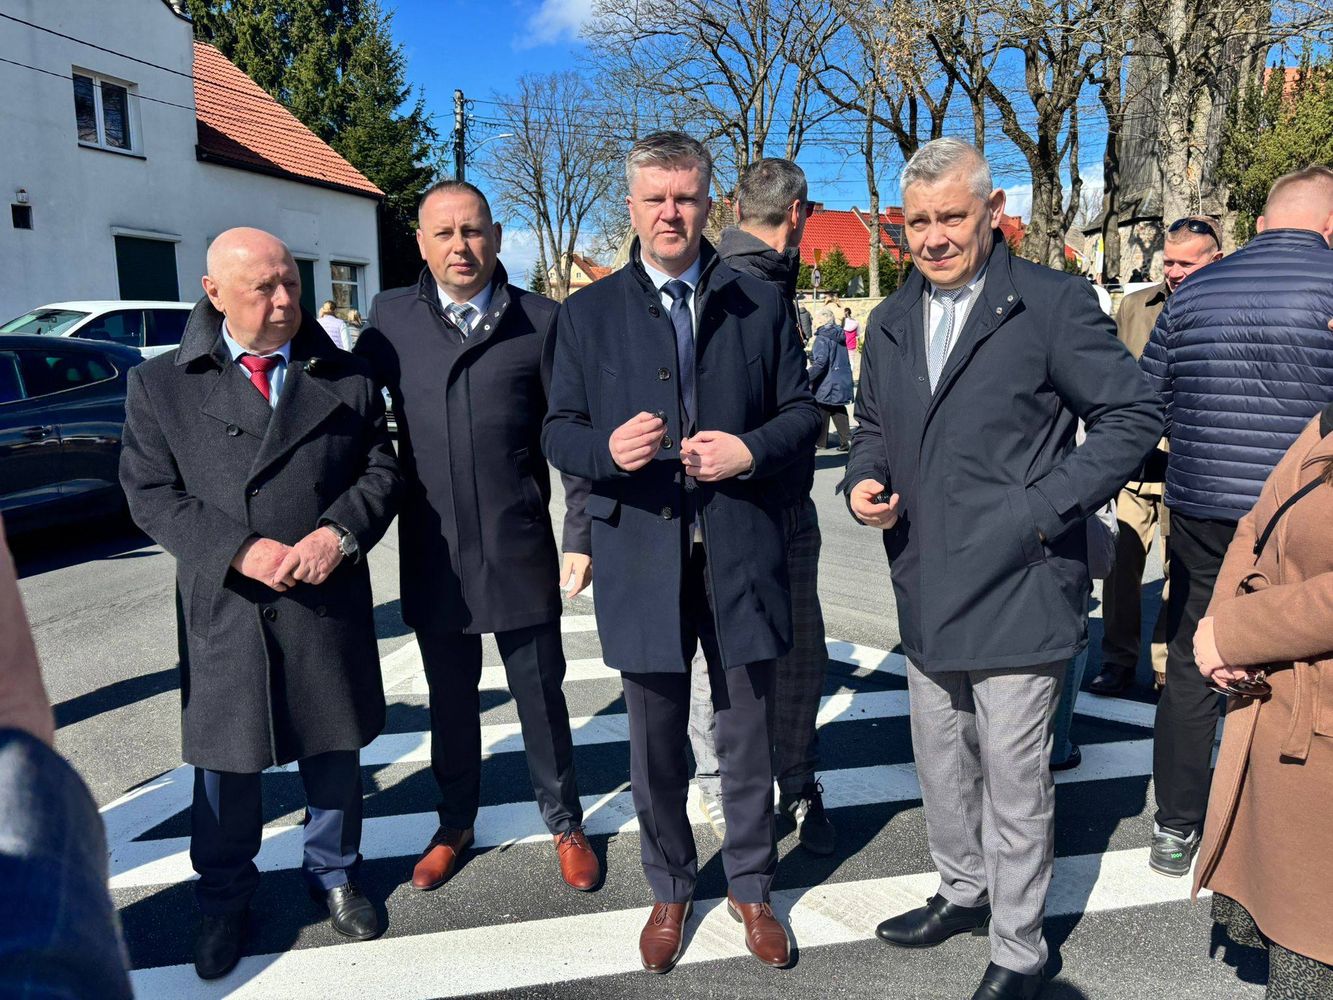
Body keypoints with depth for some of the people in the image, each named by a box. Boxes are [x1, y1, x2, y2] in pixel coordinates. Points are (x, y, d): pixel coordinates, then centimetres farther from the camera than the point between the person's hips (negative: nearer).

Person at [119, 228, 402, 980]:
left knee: (334, 751, 15)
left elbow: (382, 471, 1)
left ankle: (335, 875, 38)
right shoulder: (161, 385, 0)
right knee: (226, 763, 13)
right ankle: (225, 900, 35)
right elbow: (150, 492, -5)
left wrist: (338, 532, -18)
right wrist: (240, 551, -18)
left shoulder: (349, 379, 4)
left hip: (329, 603, 1)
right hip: (223, 609, -1)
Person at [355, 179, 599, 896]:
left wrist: (580, 536, -6)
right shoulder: (392, 317, 2)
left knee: (541, 695, 11)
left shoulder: (540, 321, -3)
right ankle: (455, 824, 37)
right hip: (432, 554, 2)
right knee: (451, 699, 17)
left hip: (520, 549, -1)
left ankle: (563, 823, 31)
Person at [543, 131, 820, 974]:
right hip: (641, 556, 0)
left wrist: (752, 450, -13)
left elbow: (803, 410, 7)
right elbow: (559, 429, 4)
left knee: (748, 737, 12)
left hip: (741, 553, 0)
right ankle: (671, 890, 36)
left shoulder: (760, 304, 7)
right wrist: (607, 448, -18)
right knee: (656, 743, 13)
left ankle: (751, 888, 35)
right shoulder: (588, 313, 6)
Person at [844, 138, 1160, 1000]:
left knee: (1014, 783, 5)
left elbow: (1135, 413, -8)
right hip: (927, 594, 6)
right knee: (941, 766, 21)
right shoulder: (891, 322, 10)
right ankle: (964, 893, 44)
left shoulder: (1054, 303, -8)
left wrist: (1045, 509, -16)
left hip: (1017, 590, -6)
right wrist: (864, 481, -2)